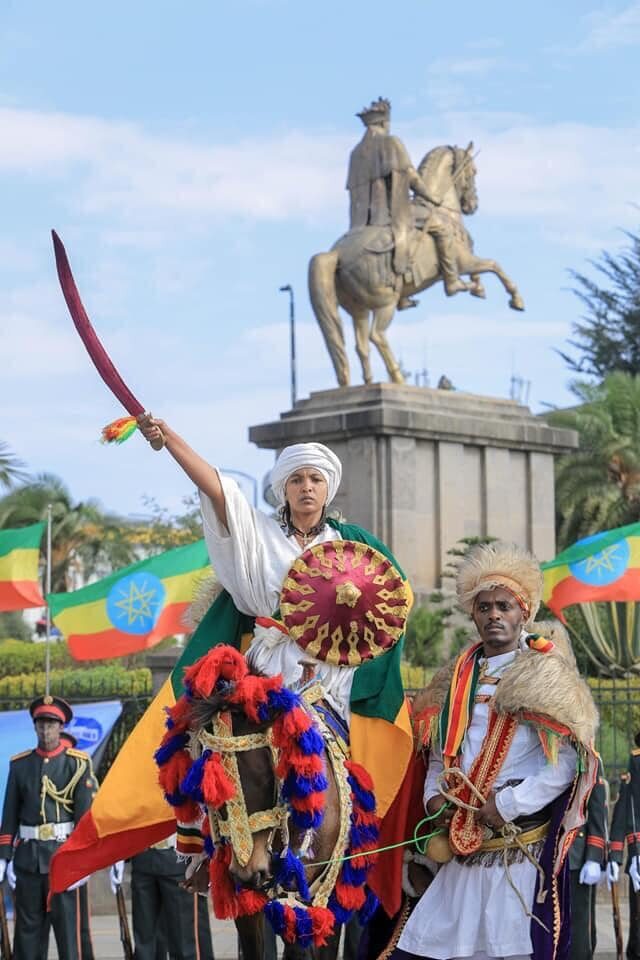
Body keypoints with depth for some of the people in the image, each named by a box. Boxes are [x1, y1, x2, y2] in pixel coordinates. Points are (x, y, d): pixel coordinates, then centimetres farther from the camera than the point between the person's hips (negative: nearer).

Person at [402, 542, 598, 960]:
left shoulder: (546, 675, -3)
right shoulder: (457, 679, 16)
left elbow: (565, 762, -11)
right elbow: (440, 753, 20)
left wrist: (504, 807, -14)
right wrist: (436, 799, 2)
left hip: (520, 843, -5)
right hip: (460, 851, 5)